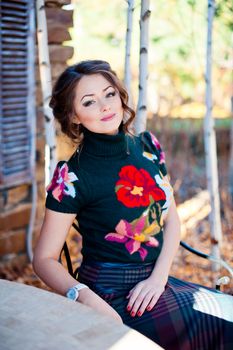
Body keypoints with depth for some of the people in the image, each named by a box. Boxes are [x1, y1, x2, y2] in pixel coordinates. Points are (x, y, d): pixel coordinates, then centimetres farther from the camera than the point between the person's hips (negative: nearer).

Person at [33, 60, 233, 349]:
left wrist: (158, 277, -7)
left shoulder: (148, 147, 2)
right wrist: (87, 299, -27)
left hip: (155, 282, 6)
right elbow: (44, 259, -10)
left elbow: (171, 219, 7)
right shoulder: (72, 176, -14)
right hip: (111, 296, -6)